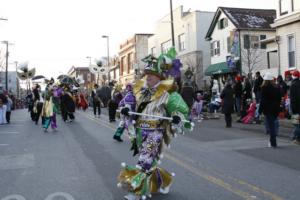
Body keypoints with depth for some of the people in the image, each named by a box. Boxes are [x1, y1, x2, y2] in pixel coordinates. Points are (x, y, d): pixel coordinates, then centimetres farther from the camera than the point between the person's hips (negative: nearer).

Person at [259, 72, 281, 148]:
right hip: (276, 109, 6)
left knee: (270, 125, 0)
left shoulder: (265, 88, -12)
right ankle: (272, 141, 22)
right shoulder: (277, 88, 5)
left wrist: (260, 110, -8)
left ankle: (273, 143, 2)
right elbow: (279, 99, 10)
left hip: (268, 109, -6)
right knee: (272, 124, 19)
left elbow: (263, 100, -14)